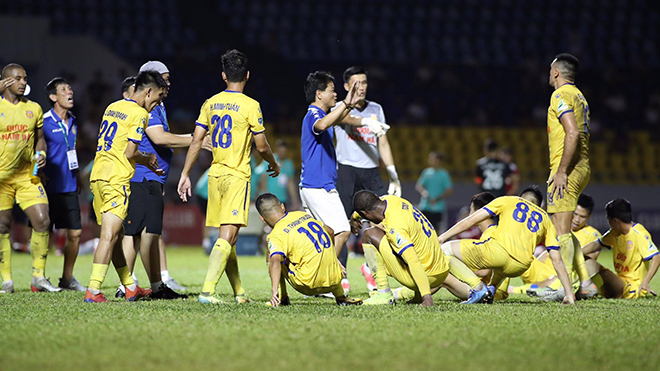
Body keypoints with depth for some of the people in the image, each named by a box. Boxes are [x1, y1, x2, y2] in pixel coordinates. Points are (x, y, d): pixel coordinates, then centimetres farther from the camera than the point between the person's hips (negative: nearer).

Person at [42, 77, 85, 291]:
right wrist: (40, 175, -17)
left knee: (75, 233, 6)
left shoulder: (72, 121, 13)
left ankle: (67, 278, 17)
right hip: (49, 187, -7)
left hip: (69, 186, 7)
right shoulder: (44, 122, -9)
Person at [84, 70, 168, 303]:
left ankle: (130, 287, 24)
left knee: (115, 235, 14)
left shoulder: (112, 107, 17)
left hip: (97, 176, 9)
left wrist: (145, 164, 24)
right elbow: (130, 153, -14)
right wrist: (147, 159, 7)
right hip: (116, 179, -9)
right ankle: (93, 291, -17)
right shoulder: (139, 114, -8)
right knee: (109, 235, -10)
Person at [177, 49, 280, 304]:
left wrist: (185, 174, 11)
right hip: (237, 175, -6)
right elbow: (262, 146, -5)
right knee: (227, 236, -11)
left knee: (228, 237, 13)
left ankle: (239, 291, 20)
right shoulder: (250, 106, -8)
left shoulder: (210, 104, 7)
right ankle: (207, 290, -23)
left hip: (215, 173, 6)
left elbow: (196, 141, 6)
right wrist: (274, 164, 15)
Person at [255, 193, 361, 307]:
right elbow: (330, 232, 24)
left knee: (272, 255, 10)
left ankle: (282, 298, 11)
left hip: (309, 285, -6)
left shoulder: (276, 235, -9)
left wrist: (274, 291, -35)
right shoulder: (303, 215, 12)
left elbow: (275, 262, -27)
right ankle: (341, 297, 39)